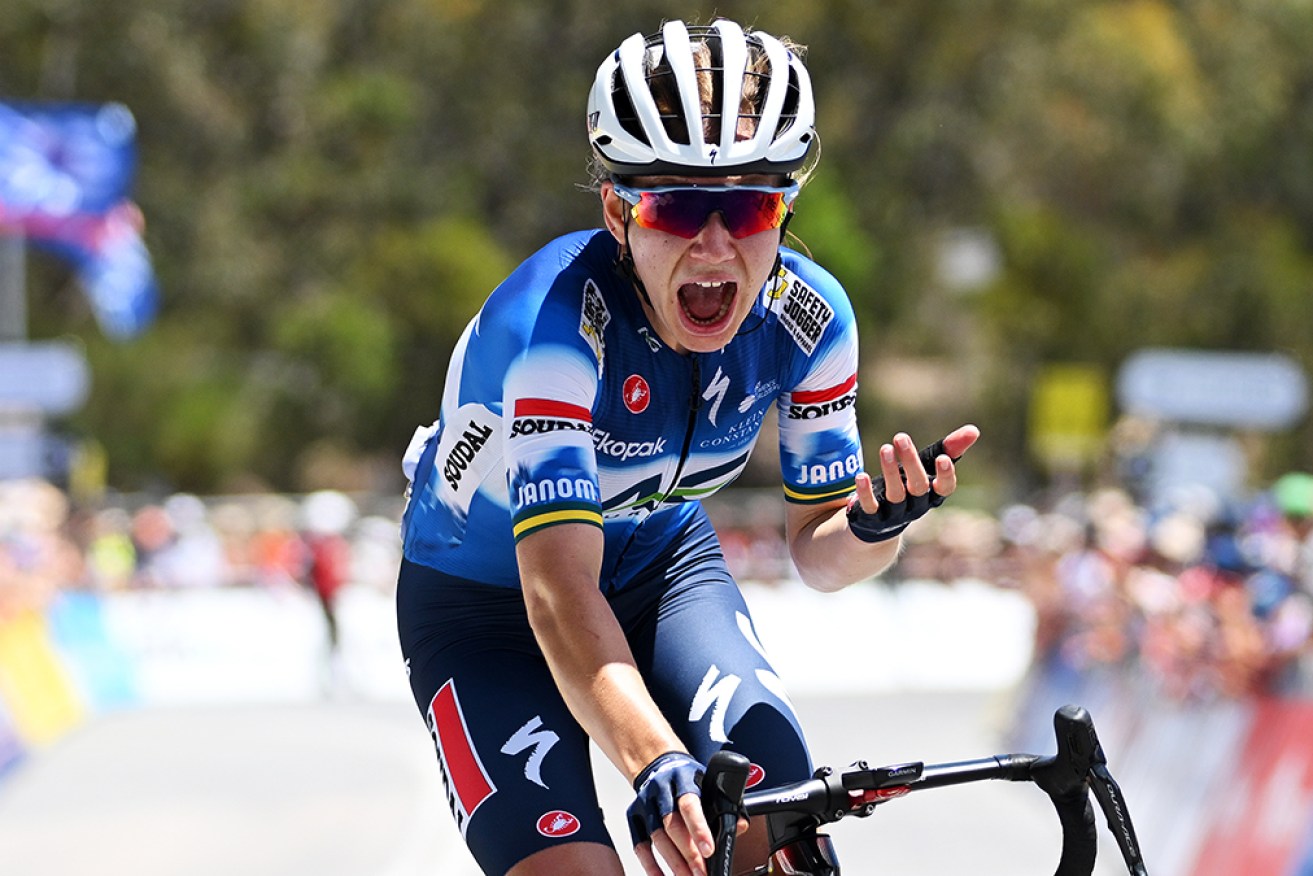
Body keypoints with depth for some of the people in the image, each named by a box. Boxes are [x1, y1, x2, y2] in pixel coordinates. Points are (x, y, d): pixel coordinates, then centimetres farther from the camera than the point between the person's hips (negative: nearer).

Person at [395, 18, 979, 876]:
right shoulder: (555, 322, -35)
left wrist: (877, 526, -32)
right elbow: (560, 589, -44)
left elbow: (818, 551, -8)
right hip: (485, 600, -4)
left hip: (660, 561, 4)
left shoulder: (807, 316, -20)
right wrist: (654, 767, -59)